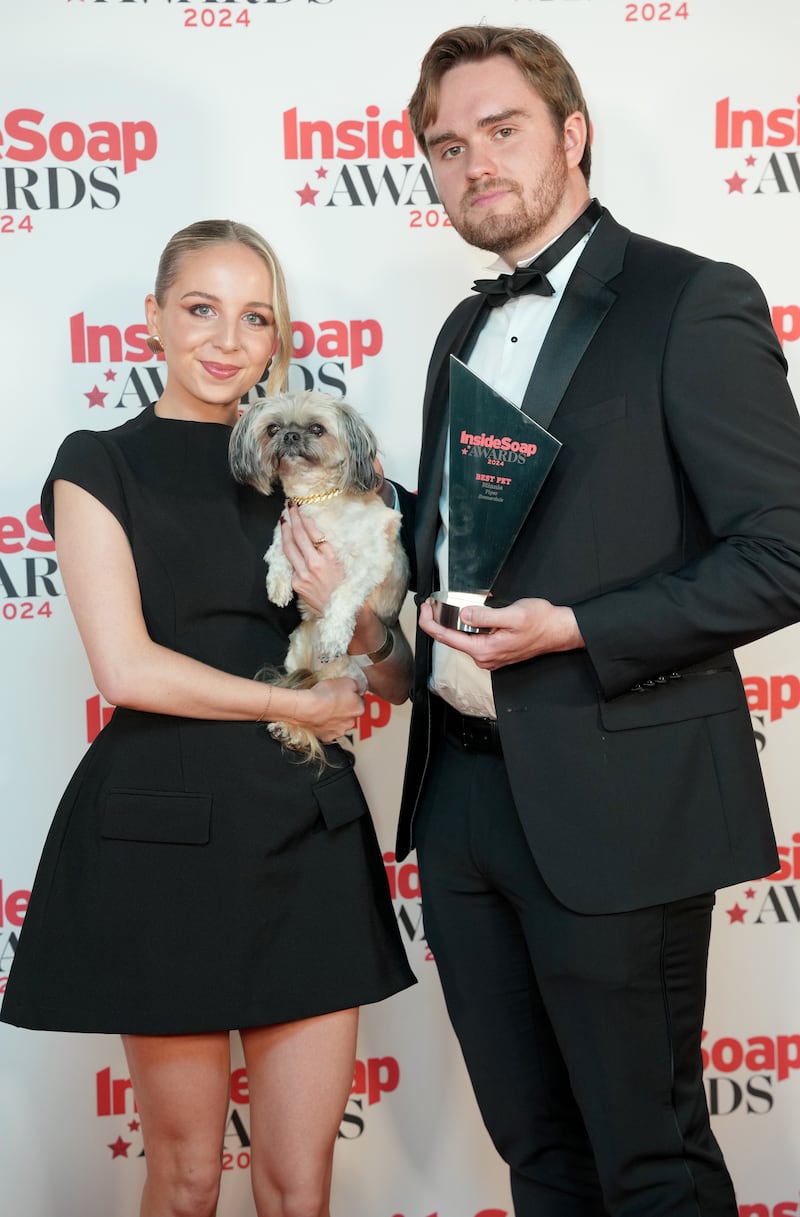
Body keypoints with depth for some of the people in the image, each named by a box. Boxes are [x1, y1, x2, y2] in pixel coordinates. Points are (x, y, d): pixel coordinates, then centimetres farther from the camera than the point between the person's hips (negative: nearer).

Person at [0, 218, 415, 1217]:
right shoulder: (100, 468, 1)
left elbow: (395, 679, 11)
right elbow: (125, 667, -11)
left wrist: (352, 615, -10)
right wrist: (297, 704, -6)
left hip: (309, 836, 4)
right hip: (164, 834, -3)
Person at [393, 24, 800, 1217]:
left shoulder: (692, 304, -7)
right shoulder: (466, 331, 16)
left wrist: (576, 629, -20)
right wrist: (413, 605, 4)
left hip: (612, 800, -7)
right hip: (463, 792, 7)